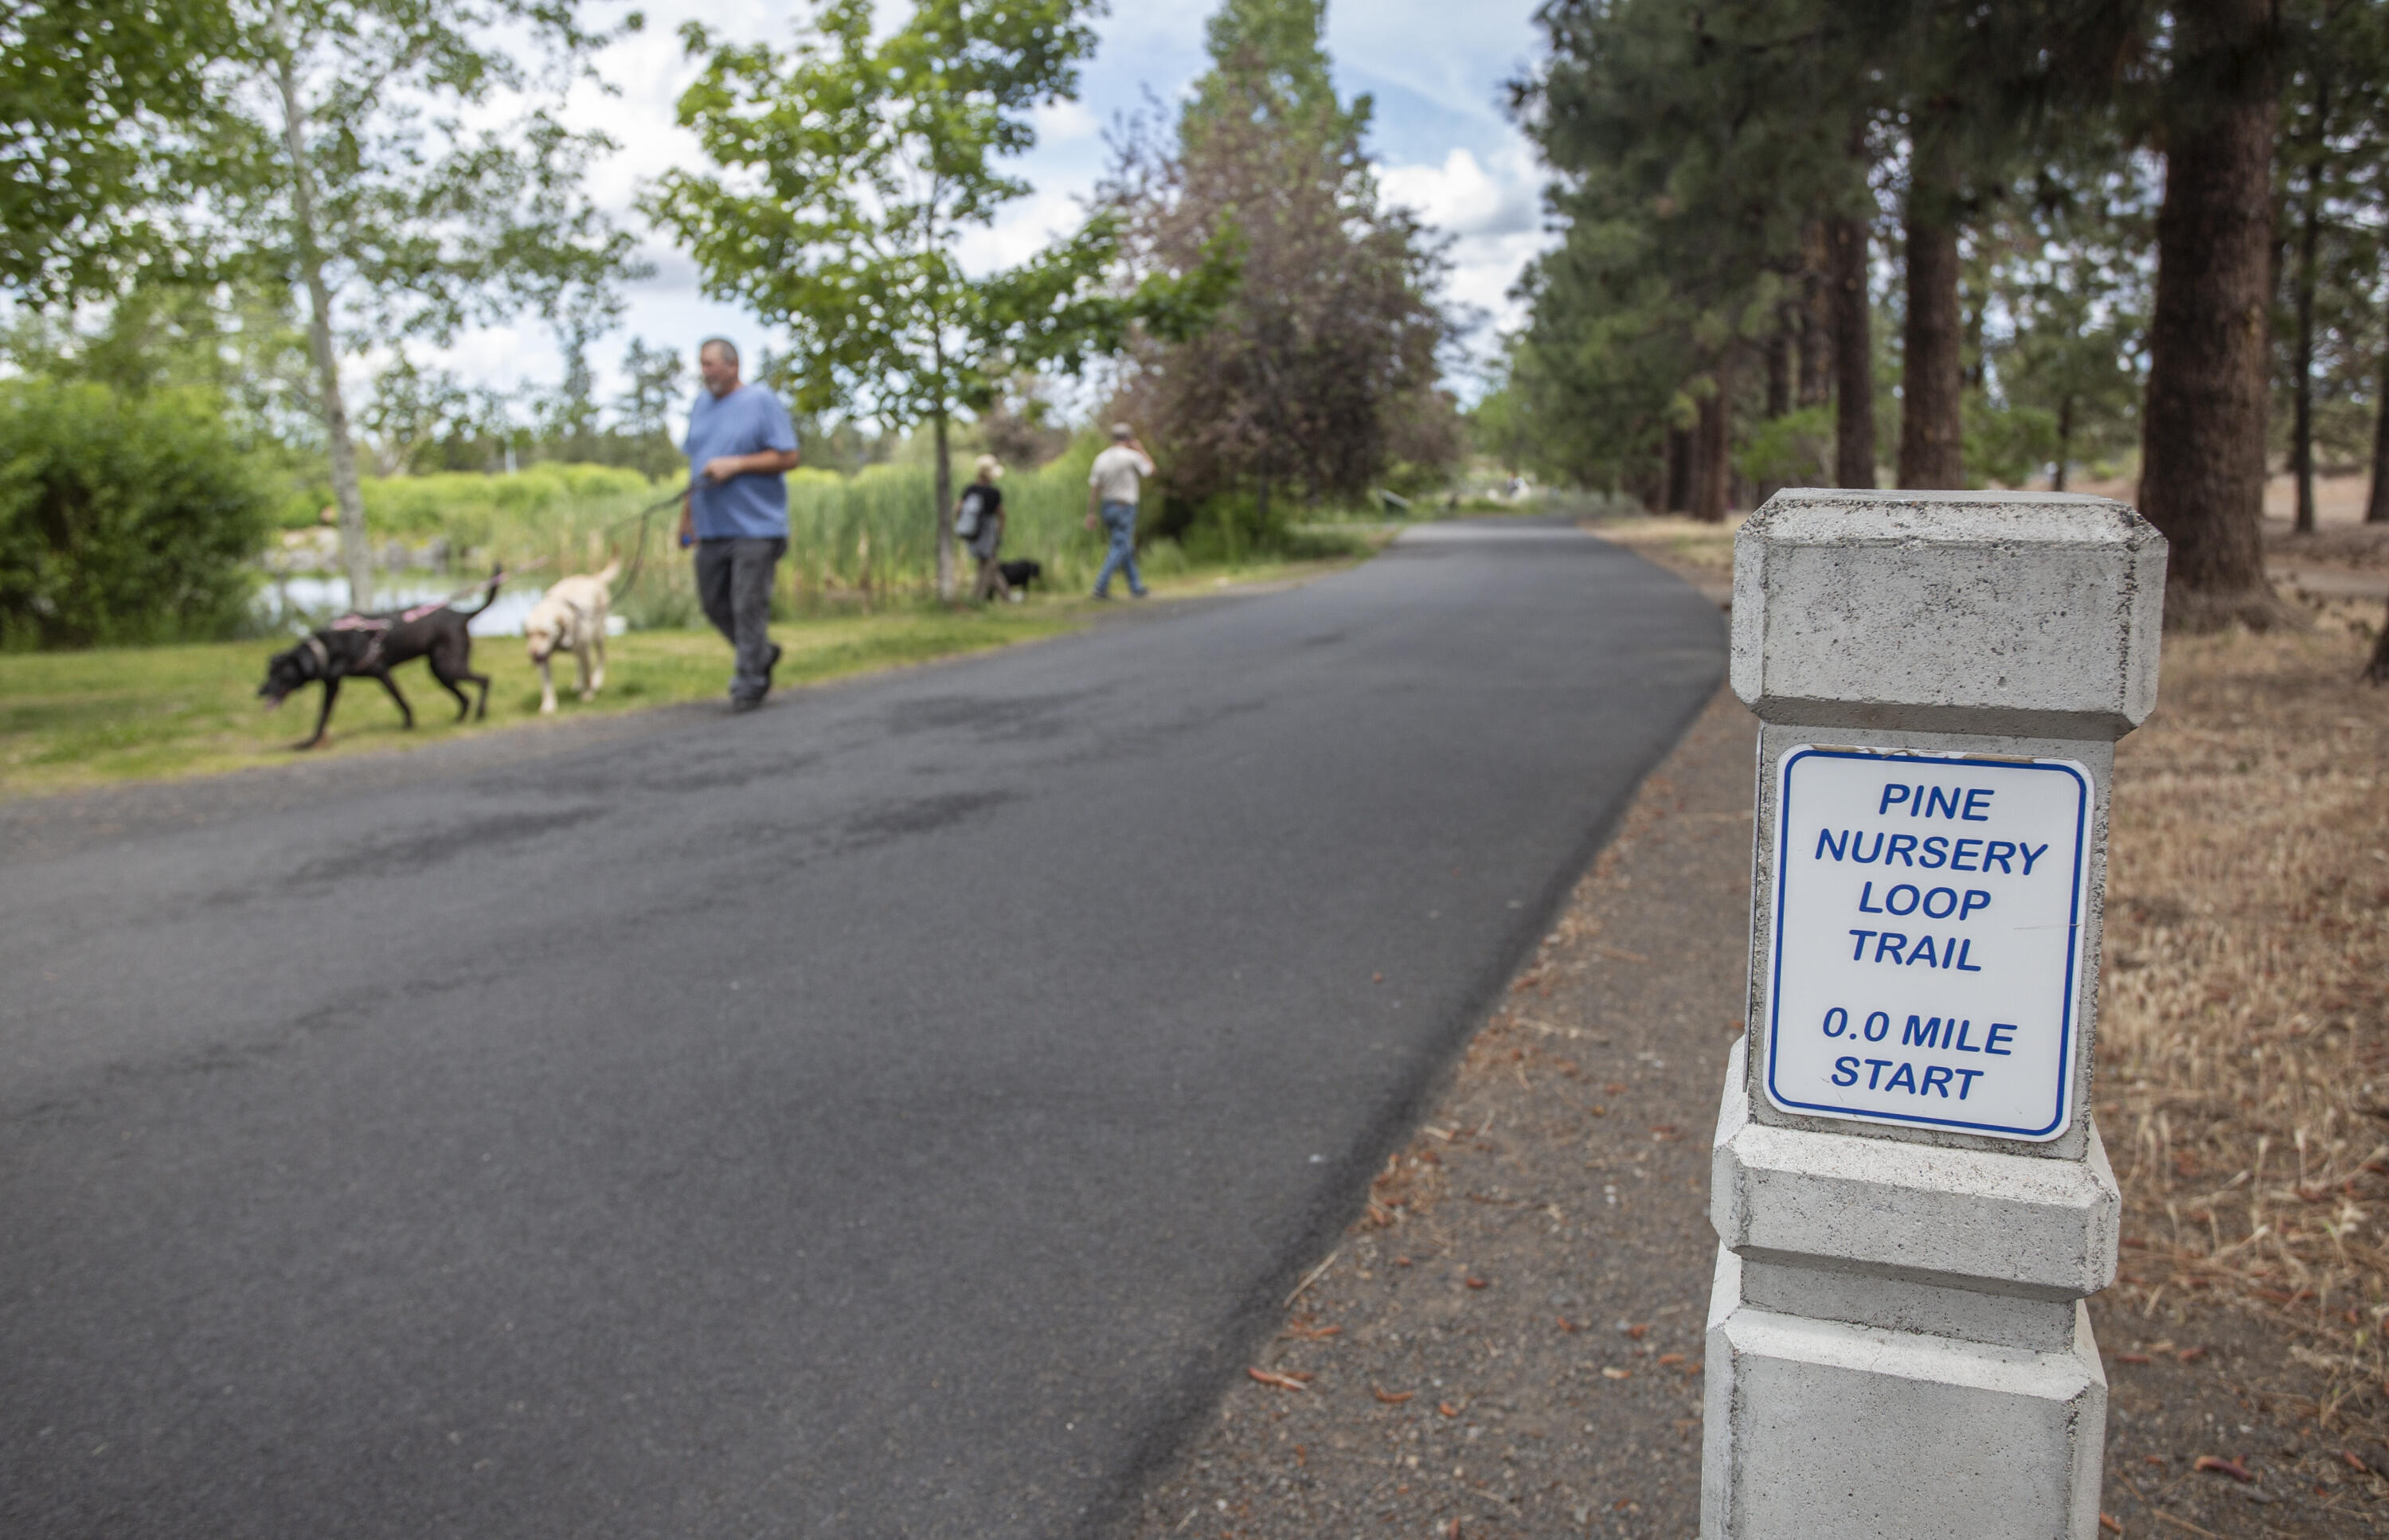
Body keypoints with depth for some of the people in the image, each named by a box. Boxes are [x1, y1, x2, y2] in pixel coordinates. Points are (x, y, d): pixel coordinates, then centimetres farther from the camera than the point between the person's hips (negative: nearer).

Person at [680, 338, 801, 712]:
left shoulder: (762, 402, -5)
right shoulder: (701, 404, 15)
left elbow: (788, 457, -10)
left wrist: (735, 465, -16)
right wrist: (687, 512, 19)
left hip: (755, 528, -7)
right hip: (711, 528, 7)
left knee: (749, 606, -6)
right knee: (714, 602, 11)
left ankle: (748, 683, 3)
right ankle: (762, 654, 30)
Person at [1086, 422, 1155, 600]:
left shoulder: (1102, 458, 6)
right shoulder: (1131, 456, -10)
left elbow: (1094, 487, 3)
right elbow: (1149, 469, 9)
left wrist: (1091, 514, 6)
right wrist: (1140, 449, 19)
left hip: (1106, 507, 7)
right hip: (1124, 507, -7)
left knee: (1127, 547, 15)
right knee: (1120, 548, -6)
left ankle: (1136, 587, 20)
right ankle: (1101, 587, -17)